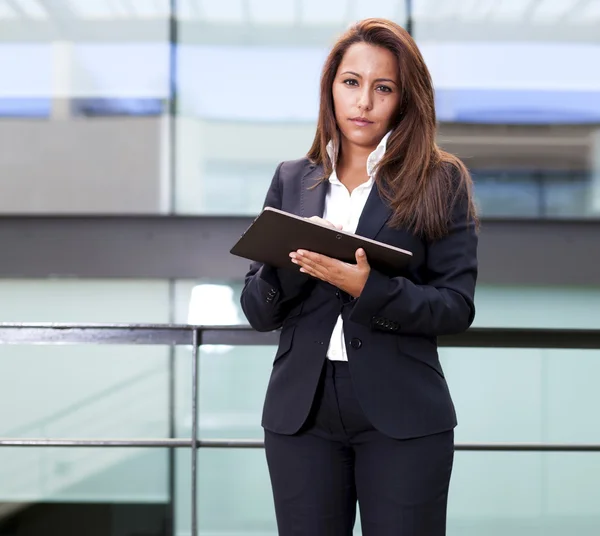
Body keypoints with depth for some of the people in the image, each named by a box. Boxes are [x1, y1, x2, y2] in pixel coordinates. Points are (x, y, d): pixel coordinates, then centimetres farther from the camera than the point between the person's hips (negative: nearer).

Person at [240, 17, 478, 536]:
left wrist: (368, 287, -21)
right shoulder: (292, 180, 9)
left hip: (403, 417, -2)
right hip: (301, 411, 2)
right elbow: (257, 312, 7)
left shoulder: (440, 181, 1)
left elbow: (457, 307, -6)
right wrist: (290, 262, -13)